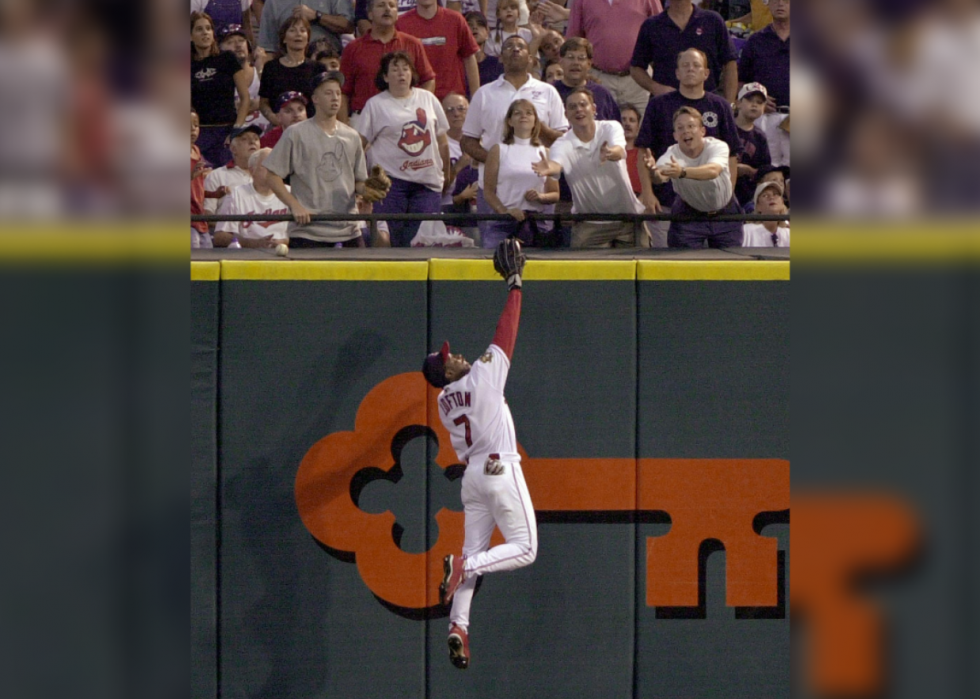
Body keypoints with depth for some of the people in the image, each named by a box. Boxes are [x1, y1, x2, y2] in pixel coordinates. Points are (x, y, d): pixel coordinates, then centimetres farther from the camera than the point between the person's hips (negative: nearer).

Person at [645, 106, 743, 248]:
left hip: (725, 214, 0)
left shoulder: (718, 146, -26)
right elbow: (661, 177, -47)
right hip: (688, 214, 0)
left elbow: (713, 171, -49)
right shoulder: (672, 155, -24)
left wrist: (682, 172, -68)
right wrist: (654, 173, -74)